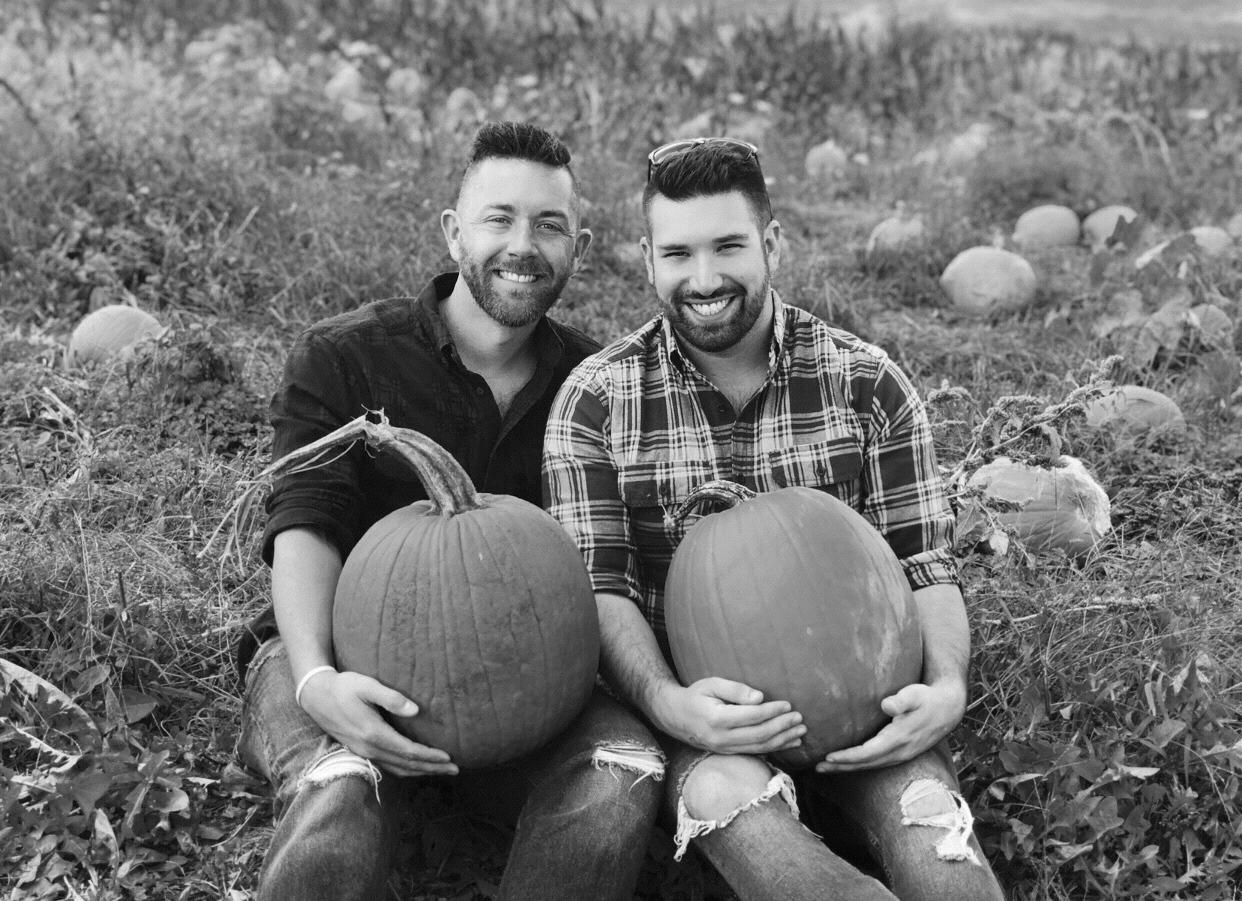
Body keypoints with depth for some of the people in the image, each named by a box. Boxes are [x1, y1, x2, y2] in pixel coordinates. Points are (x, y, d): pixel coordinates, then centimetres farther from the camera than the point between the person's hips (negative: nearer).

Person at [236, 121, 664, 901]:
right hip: (343, 655, -2)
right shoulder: (338, 359, -2)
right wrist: (316, 679, -30)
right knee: (341, 785, -36)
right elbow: (306, 526, -12)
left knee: (625, 768, -27)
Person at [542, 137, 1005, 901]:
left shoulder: (867, 384, 5)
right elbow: (599, 587, -4)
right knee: (731, 798, -34)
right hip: (697, 704, 0)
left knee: (925, 815, -30)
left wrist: (947, 686, -16)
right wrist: (665, 700, -25)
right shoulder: (596, 400, 2)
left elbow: (923, 562, 5)